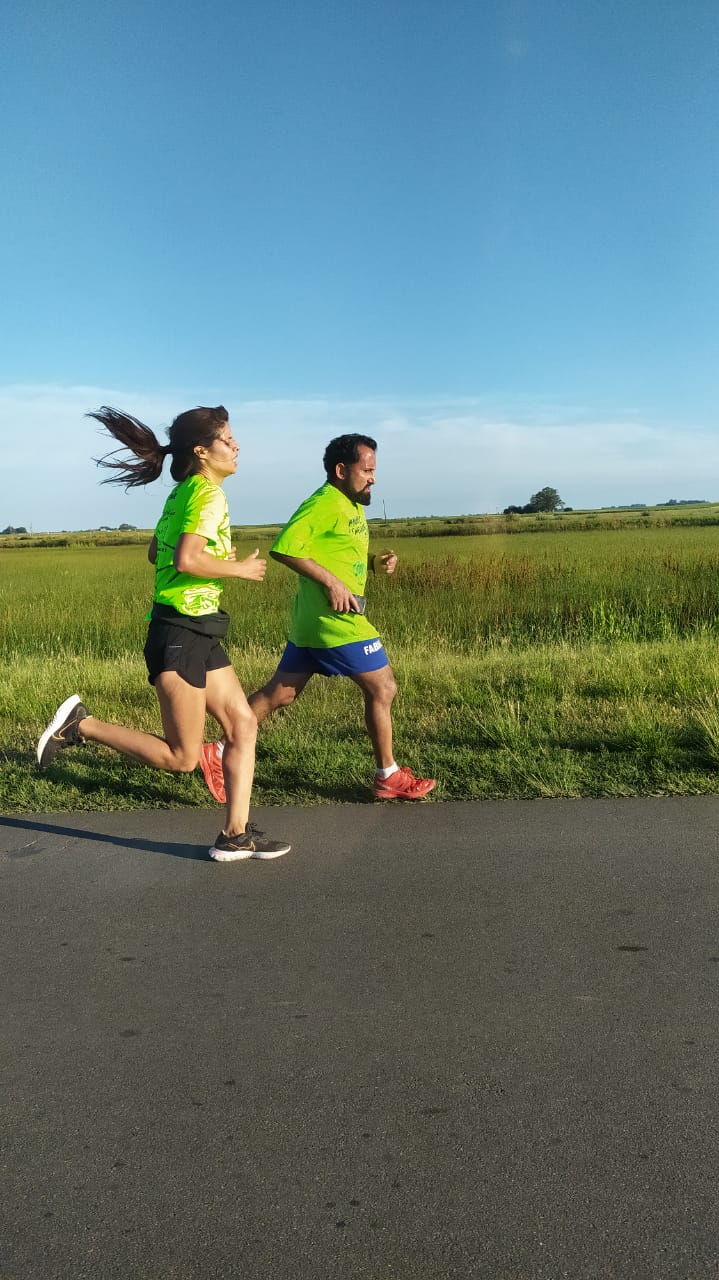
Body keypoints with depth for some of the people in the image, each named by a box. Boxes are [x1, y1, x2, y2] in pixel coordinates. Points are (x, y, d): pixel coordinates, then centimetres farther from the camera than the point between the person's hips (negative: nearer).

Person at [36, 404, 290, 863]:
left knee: (243, 724, 7)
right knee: (182, 758, -2)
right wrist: (239, 568, -12)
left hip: (199, 633, 10)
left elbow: (158, 551, 26)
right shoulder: (208, 492, -14)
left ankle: (235, 835, 10)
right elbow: (187, 559, -27)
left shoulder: (183, 493, 15)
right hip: (181, 633, -10)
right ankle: (81, 724, 4)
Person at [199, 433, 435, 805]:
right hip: (336, 621, -10)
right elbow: (283, 548, -23)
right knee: (382, 688, 2)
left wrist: (375, 563, 8)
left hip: (313, 621, 10)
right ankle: (388, 778, 15)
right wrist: (331, 581, -24)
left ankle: (220, 753, 16)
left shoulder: (351, 505, 17)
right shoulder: (324, 503, -15)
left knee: (280, 692, 12)